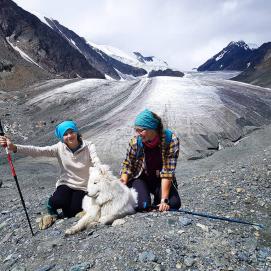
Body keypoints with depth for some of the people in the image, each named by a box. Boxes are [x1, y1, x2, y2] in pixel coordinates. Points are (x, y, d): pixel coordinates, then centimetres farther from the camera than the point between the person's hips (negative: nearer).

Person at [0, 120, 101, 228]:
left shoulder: (88, 146, -14)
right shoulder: (60, 147, -11)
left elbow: (97, 163, -26)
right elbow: (37, 150, -20)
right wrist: (14, 147, -34)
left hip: (83, 187, -1)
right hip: (65, 183, 1)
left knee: (70, 213, -16)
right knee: (57, 202, -27)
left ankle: (75, 203, 20)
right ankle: (52, 212, 10)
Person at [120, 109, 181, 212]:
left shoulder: (171, 140, -24)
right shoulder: (135, 141, -21)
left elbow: (167, 172, -25)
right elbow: (127, 164, -7)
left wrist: (164, 200, -27)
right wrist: (123, 181, -27)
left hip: (160, 180, 0)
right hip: (140, 178, 0)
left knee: (174, 203, -20)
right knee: (142, 205, -24)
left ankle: (158, 200, 13)